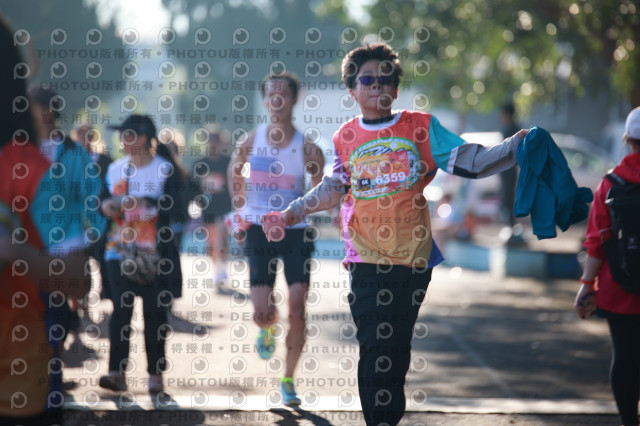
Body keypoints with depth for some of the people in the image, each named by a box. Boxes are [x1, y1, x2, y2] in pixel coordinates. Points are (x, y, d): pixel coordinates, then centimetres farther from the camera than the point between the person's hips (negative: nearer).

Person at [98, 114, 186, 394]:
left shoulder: (165, 169, -4)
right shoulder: (115, 169, 11)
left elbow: (178, 211, -12)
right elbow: (105, 200, 22)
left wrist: (149, 203, -24)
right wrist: (106, 206, -1)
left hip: (154, 253, -3)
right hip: (119, 252, 3)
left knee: (154, 312, 0)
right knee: (120, 309, -4)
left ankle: (155, 373, 9)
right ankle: (117, 372, -7)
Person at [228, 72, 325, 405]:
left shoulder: (307, 149, -7)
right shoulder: (251, 142, -3)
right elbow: (235, 173, 17)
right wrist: (240, 209, 11)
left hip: (296, 233, -1)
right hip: (259, 231, 1)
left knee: (297, 309, -8)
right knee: (261, 312, -6)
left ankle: (288, 381, 6)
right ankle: (268, 327, 33)